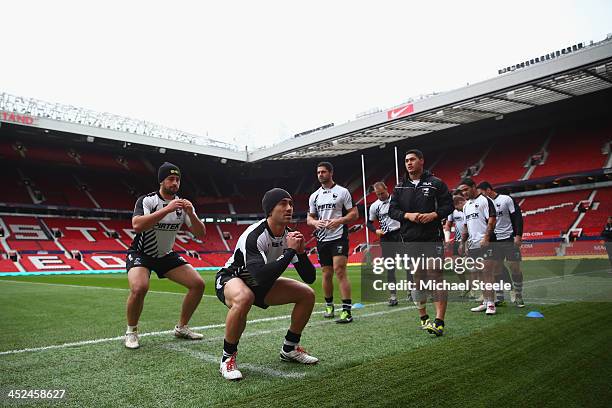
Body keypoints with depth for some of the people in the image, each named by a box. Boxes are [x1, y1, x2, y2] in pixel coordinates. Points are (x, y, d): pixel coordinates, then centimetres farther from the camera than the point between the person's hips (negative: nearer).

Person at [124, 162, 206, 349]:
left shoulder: (183, 204, -3)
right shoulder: (147, 200, -16)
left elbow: (201, 235, -8)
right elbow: (137, 225, -36)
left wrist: (191, 214, -25)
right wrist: (166, 209, -40)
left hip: (166, 255, 5)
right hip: (141, 254, -5)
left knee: (198, 284, -6)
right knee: (139, 288, -32)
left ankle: (181, 327, 13)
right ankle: (131, 331, -4)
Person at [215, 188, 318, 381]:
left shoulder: (290, 235, -9)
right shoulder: (254, 235, -31)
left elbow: (310, 277, -8)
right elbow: (261, 277, -46)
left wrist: (301, 252, -26)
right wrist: (290, 251, -39)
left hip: (261, 284, 7)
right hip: (230, 279, -7)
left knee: (307, 294, -1)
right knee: (243, 298, -42)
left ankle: (289, 348, 16)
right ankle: (228, 358, -18)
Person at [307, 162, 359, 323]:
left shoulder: (342, 192, -1)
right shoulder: (314, 196, 12)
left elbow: (354, 214, -3)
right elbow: (309, 218, 15)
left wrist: (338, 221, -19)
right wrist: (315, 222, -8)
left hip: (339, 237, -5)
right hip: (322, 239, 5)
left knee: (340, 271, -13)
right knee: (326, 274, 11)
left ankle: (347, 310, -10)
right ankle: (329, 306, 28)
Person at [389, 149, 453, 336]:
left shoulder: (436, 183, 3)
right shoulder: (400, 187, 11)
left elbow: (448, 205, 2)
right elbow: (392, 210, 8)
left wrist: (433, 215, -15)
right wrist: (408, 215, -10)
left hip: (433, 238, -3)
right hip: (410, 239, 3)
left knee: (435, 276, -8)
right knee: (417, 278, 9)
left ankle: (439, 321, -7)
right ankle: (423, 319, 21)